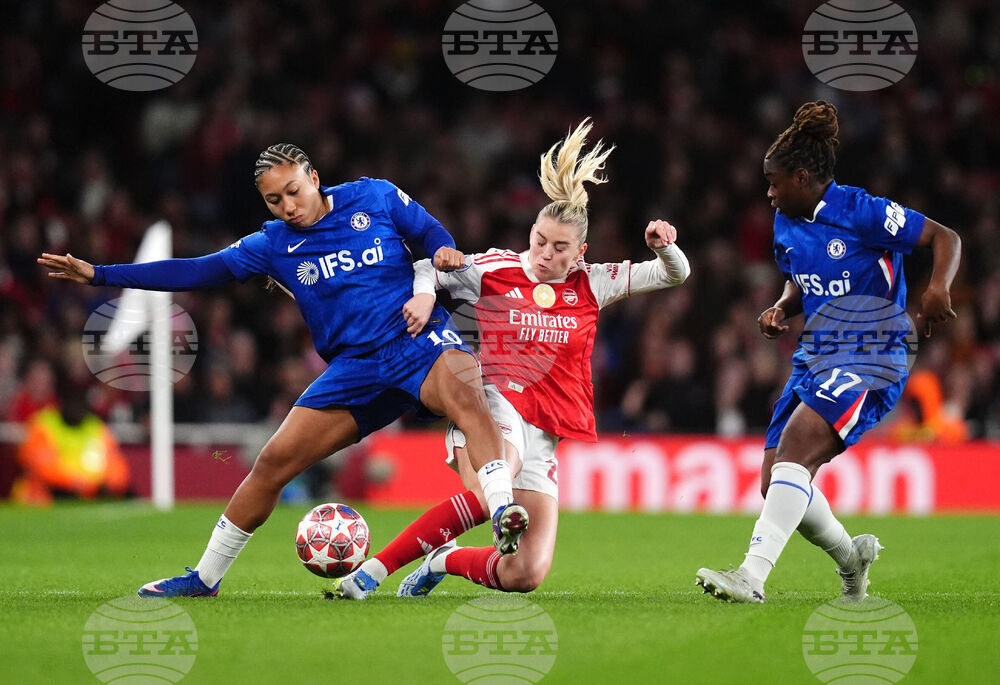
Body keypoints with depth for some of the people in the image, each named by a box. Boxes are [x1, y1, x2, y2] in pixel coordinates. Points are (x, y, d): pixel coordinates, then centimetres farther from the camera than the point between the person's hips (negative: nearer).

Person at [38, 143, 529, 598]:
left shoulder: (375, 198, 5)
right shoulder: (273, 245, 10)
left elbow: (432, 234, 14)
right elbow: (197, 271, 9)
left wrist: (444, 254, -11)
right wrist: (99, 275, 5)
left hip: (420, 339, -3)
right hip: (354, 367, 3)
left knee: (463, 388, -37)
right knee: (275, 460, -5)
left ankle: (503, 511, -49)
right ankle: (204, 578, 10)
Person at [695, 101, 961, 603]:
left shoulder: (863, 213, -12)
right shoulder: (786, 224, 9)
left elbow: (945, 237, -9)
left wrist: (938, 288, -27)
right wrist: (781, 309, 4)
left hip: (870, 361, -8)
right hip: (814, 359, 8)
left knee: (793, 453, -26)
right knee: (775, 482, 2)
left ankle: (752, 576, -34)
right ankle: (851, 557, 28)